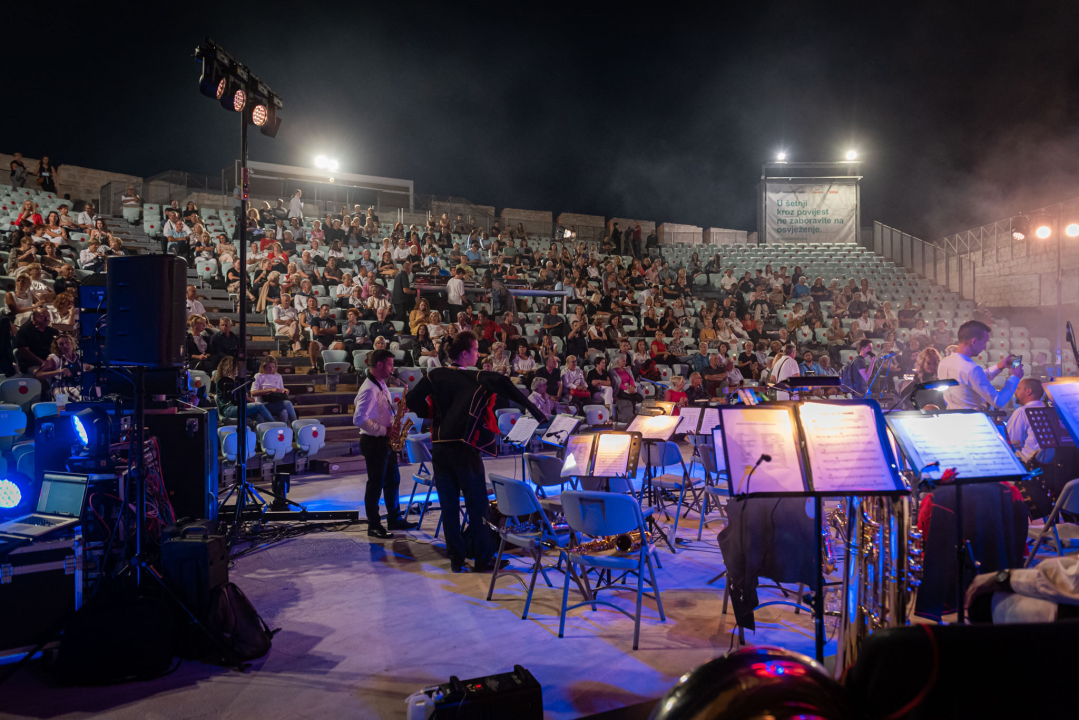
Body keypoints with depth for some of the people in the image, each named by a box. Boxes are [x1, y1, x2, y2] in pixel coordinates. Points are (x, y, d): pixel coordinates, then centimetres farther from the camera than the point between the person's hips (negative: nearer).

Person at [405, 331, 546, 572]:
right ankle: (483, 559, 13)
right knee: (477, 505, 7)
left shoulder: (436, 375, 5)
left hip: (440, 449, 4)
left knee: (449, 505, 11)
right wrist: (536, 412, -21)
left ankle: (456, 559, 16)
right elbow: (503, 387, -22)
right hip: (465, 449, -4)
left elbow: (412, 400, 0)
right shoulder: (477, 378, -5)